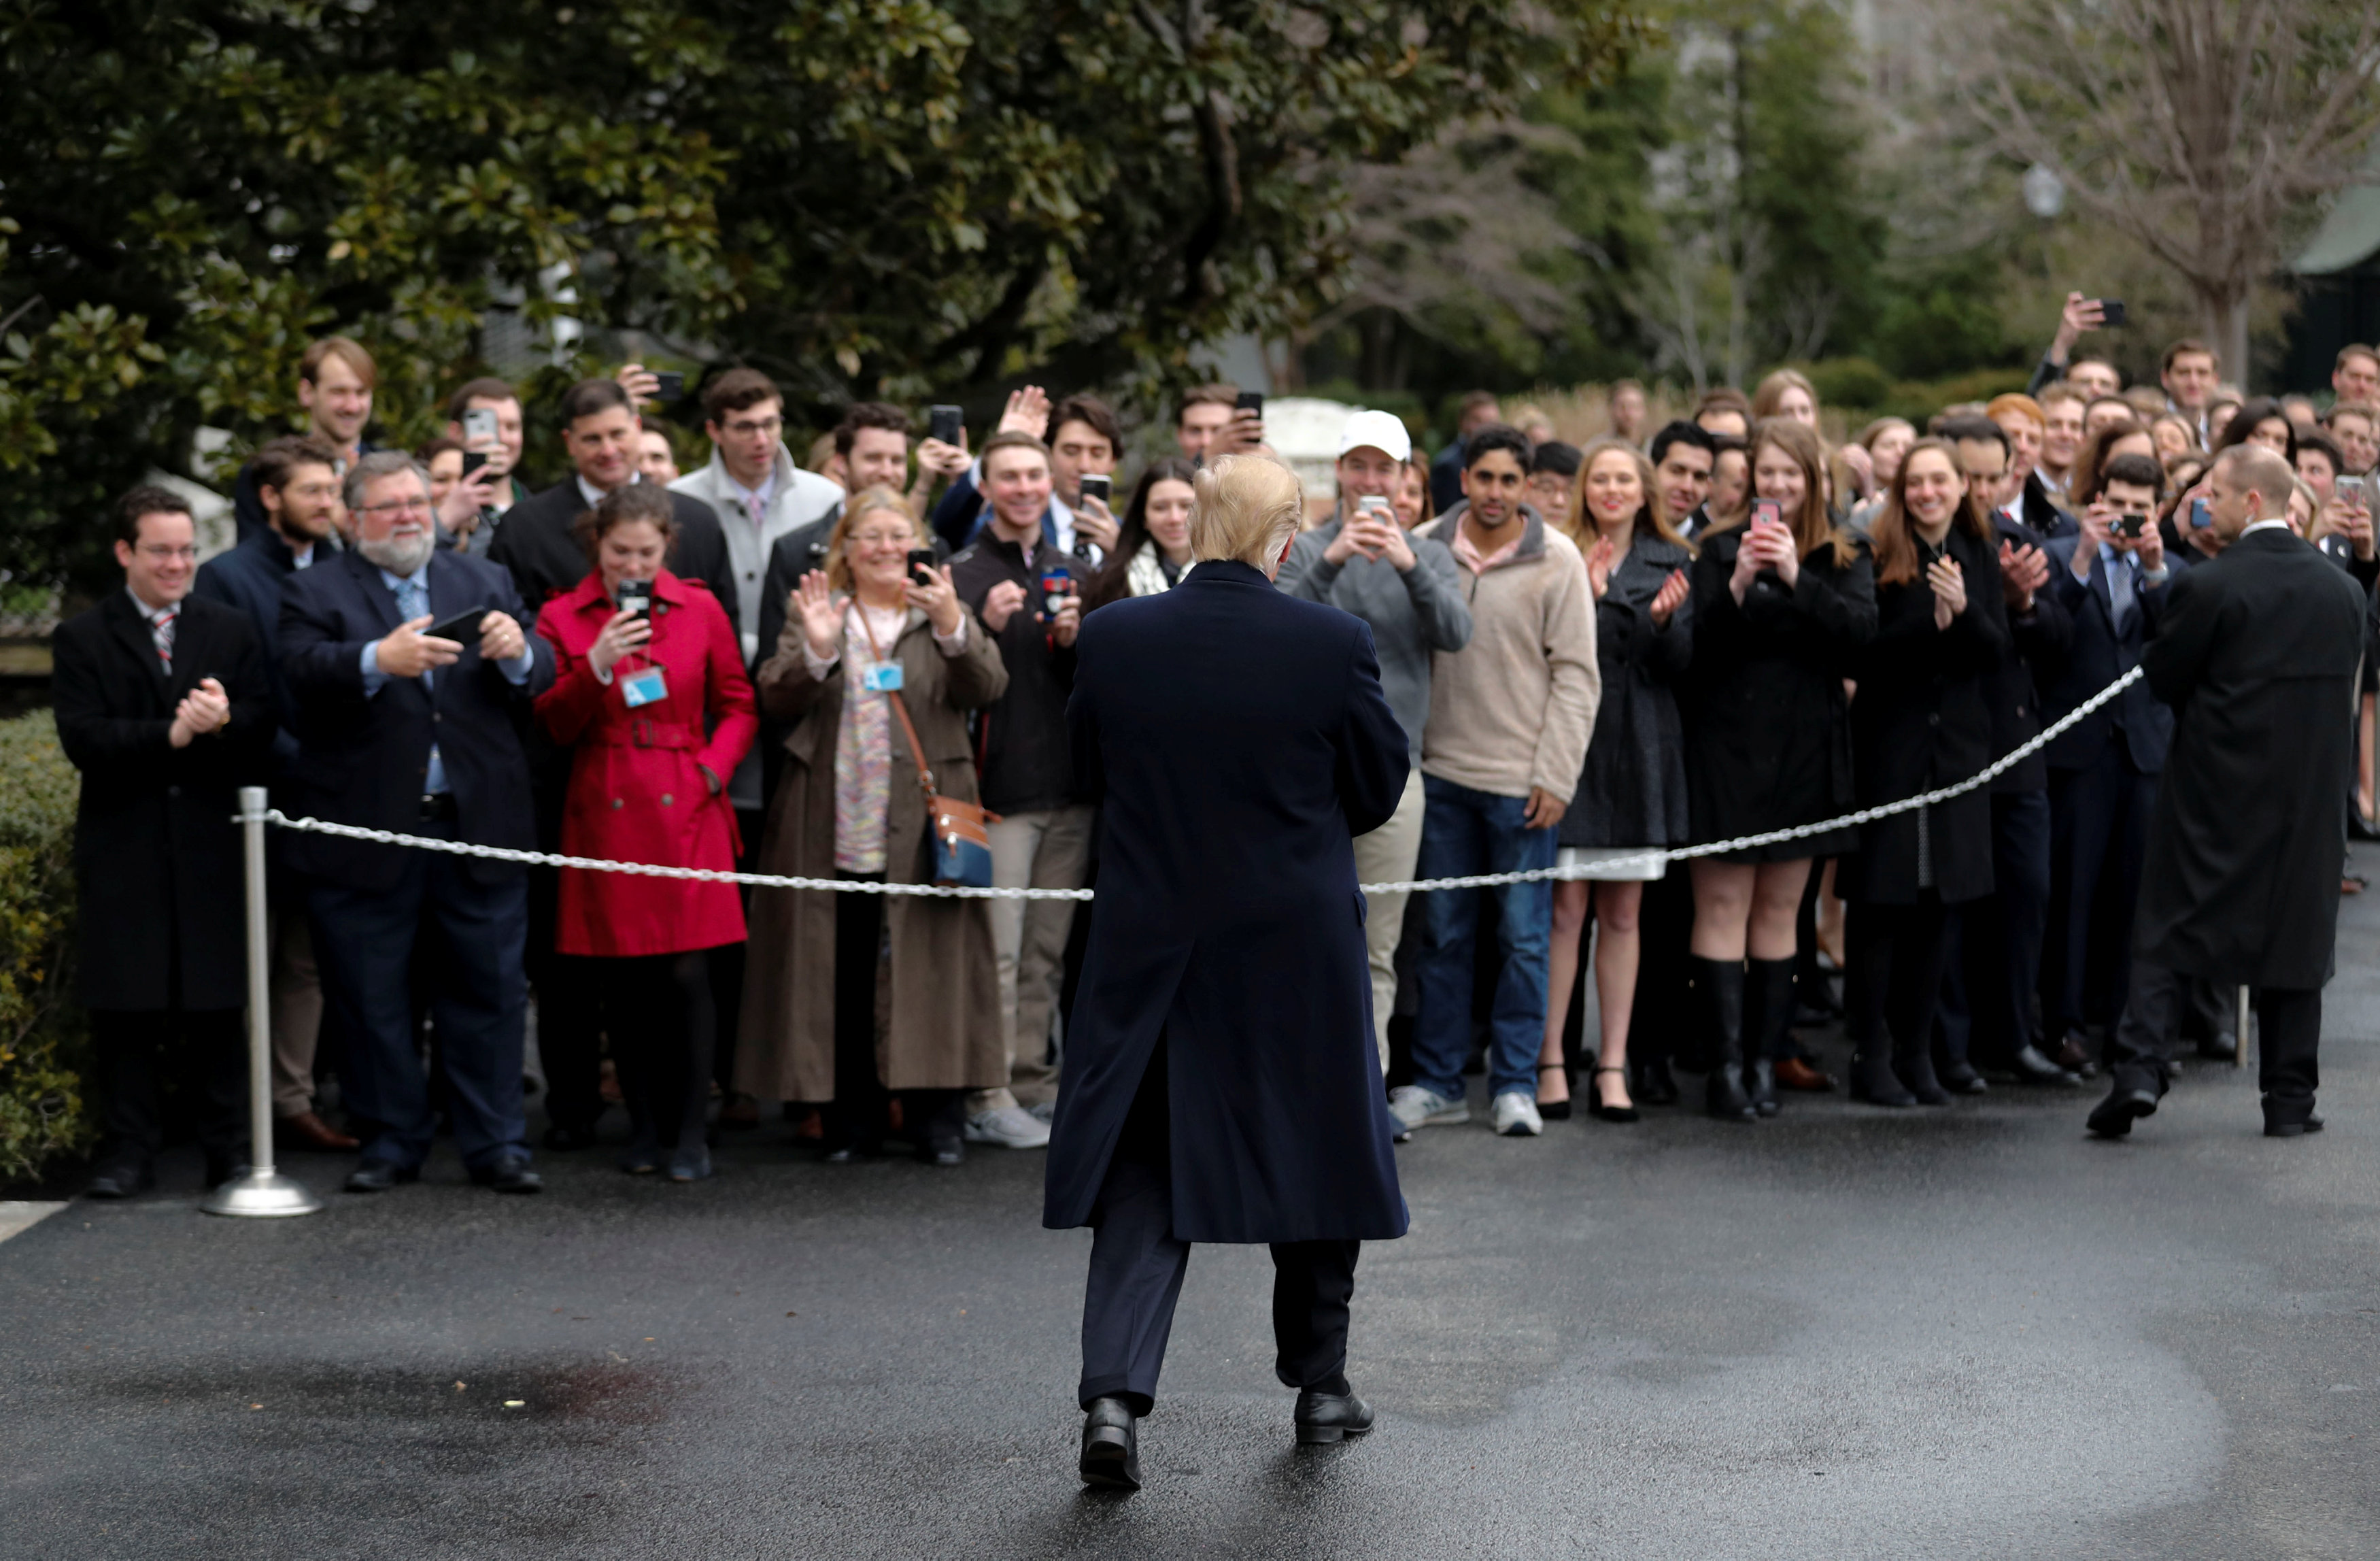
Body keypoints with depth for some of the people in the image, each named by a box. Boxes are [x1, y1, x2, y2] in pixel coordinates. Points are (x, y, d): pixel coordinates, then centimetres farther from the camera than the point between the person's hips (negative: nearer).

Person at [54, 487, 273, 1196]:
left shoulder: (232, 630, 11)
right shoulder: (82, 639, 4)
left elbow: (262, 728, 3)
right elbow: (81, 738, -9)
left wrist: (223, 720, -19)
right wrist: (170, 735, -21)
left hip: (212, 845, 1)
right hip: (123, 852, -1)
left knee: (216, 1005, 4)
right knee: (124, 1008, 2)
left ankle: (229, 1150, 10)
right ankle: (128, 1151, 9)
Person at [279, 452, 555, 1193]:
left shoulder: (485, 582, 14)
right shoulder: (315, 592, 3)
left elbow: (541, 676, 3)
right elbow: (307, 670, -16)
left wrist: (519, 652, -21)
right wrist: (378, 660, -35)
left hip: (480, 825, 2)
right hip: (367, 832, -2)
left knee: (488, 988, 4)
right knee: (372, 996, 5)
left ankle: (495, 1142, 11)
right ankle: (393, 1140, 17)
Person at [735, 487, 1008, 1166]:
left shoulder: (944, 612, 10)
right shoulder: (813, 611, 11)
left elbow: (987, 689, -7)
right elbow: (776, 701, 0)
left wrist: (953, 627, -24)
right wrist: (815, 650, -18)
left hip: (921, 823, -1)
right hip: (836, 825, 1)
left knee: (926, 959, -3)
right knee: (843, 970, 2)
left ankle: (937, 1116, 3)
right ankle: (851, 1116, 10)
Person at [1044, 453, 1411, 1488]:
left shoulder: (1110, 638, -7)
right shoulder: (1333, 644, -12)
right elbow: (1379, 789, 0)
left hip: (1151, 946, 1)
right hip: (1300, 947, -1)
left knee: (1141, 1172, 6)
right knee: (1317, 1156, 15)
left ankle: (1114, 1393, -10)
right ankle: (1319, 1385, 26)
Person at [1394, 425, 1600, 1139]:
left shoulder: (1556, 559, -3)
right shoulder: (1426, 547, 2)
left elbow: (1576, 675, -3)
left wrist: (1555, 777, -8)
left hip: (1523, 779, -2)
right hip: (1442, 770, 2)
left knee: (1523, 937, 2)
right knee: (1442, 932, 8)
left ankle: (1514, 1083, 11)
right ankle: (1436, 1081, 16)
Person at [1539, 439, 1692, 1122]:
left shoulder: (1671, 564, 10)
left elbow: (1682, 663, 4)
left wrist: (1664, 620, -15)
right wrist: (1584, 596, -19)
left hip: (1640, 752, 3)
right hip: (1569, 741, -3)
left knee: (1623, 915, 6)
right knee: (1565, 910, -6)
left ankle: (1612, 1066, 9)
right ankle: (1550, 1060, 1)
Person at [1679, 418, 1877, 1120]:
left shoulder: (1844, 555, 7)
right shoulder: (1720, 548, 3)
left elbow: (1861, 627, -9)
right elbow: (1697, 645, -5)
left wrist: (1797, 578, -21)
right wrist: (1737, 583, -20)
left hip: (1804, 746, 2)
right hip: (1728, 740, -2)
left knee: (1780, 910, 5)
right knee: (1723, 905, -7)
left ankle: (1764, 1060, 7)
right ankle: (1726, 1062, -9)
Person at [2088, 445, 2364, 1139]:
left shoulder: (2208, 588, -13)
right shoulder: (2342, 590, 3)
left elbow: (2162, 677, -7)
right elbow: (2346, 684, 12)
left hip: (2214, 783, -4)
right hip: (2311, 790, 4)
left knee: (2170, 933, 2)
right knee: (2295, 936, 10)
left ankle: (2139, 1067, -11)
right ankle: (2290, 1096, 11)